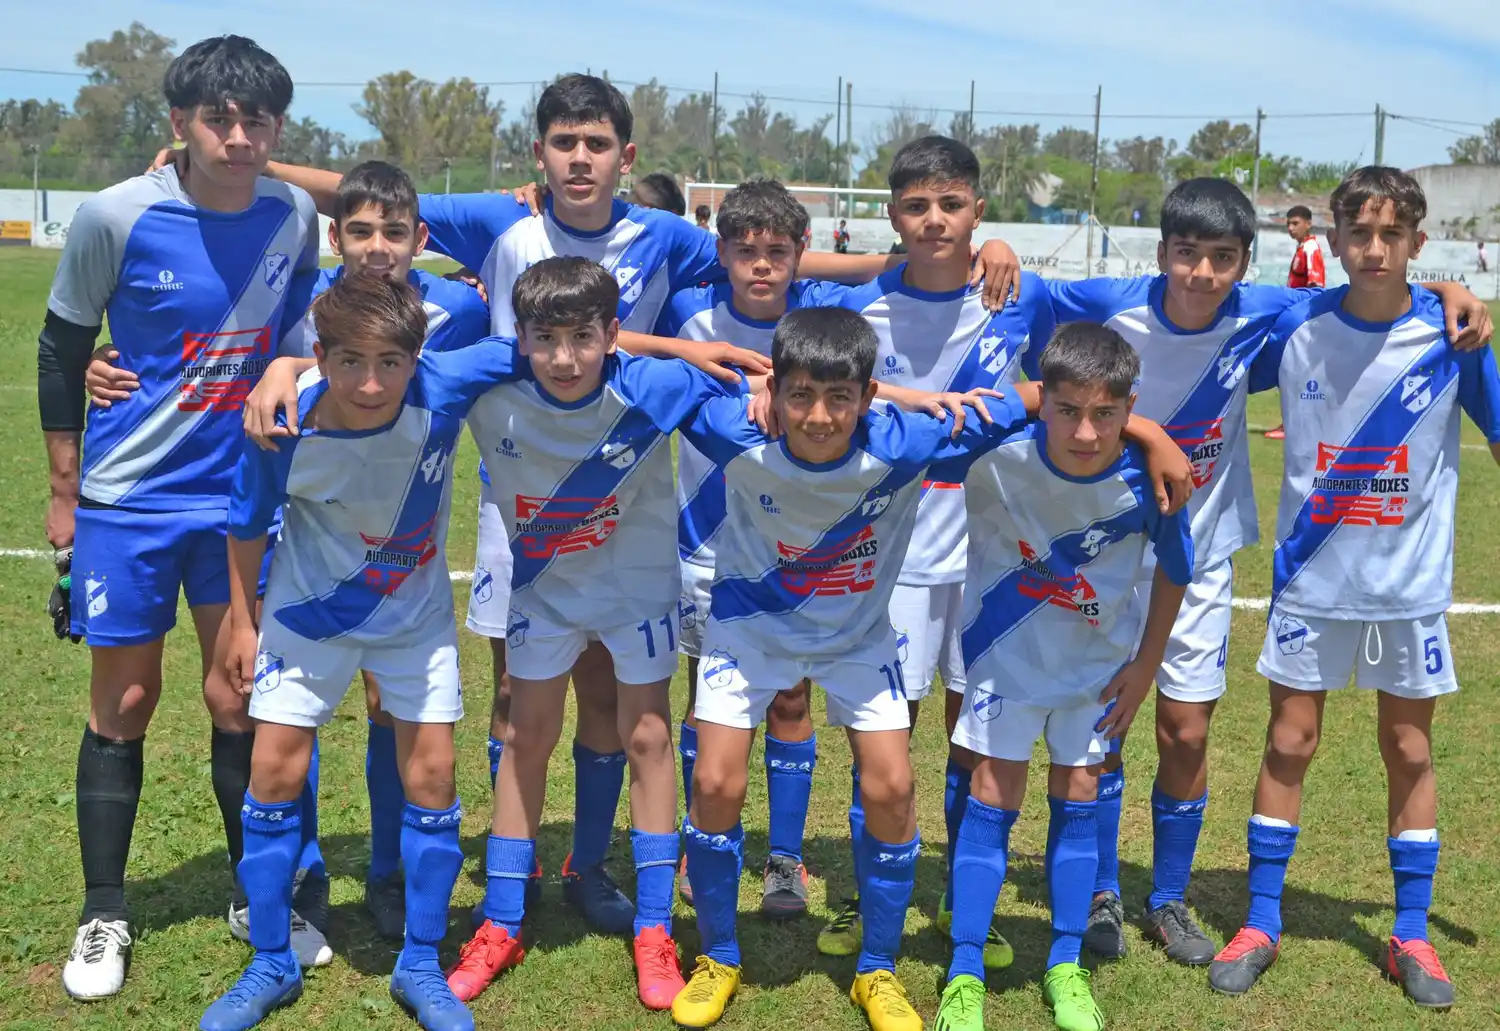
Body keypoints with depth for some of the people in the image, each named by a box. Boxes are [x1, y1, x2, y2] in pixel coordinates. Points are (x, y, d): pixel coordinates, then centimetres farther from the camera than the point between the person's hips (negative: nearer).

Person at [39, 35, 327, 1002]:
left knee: (241, 699, 8)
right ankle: (104, 918, 22)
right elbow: (61, 349, -2)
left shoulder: (296, 216, -6)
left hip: (242, 496, 2)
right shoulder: (116, 217, -13)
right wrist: (64, 492, 2)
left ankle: (257, 899, 25)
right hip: (127, 500, -2)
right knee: (125, 704, 6)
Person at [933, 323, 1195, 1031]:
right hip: (1007, 653, -1)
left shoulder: (1145, 480, -26)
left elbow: (1175, 568, -6)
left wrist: (1146, 666, -1)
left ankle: (1065, 967, 25)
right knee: (993, 799, 2)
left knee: (1077, 800, 10)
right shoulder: (994, 455, -30)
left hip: (1100, 660, 1)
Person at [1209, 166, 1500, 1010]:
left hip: (1412, 583, 0)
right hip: (1312, 577, 0)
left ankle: (1412, 934, 23)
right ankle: (1262, 922, 18)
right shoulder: (1296, 329, -7)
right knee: (1290, 743, 5)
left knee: (1410, 751, 9)